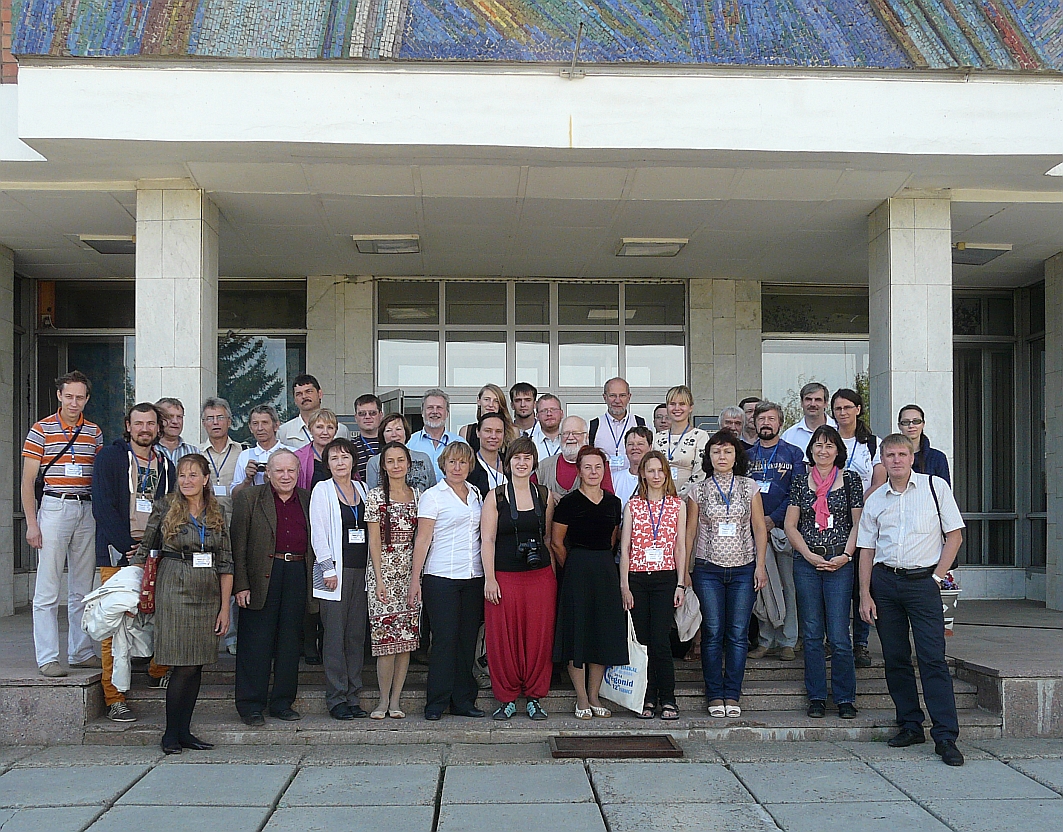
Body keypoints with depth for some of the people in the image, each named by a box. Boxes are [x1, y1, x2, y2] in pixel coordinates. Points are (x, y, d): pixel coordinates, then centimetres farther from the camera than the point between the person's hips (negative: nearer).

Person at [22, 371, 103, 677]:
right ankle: (47, 658, 2)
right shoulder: (41, 430, -1)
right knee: (48, 589, -3)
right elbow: (27, 481, -2)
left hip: (87, 510, 4)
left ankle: (81, 652, 18)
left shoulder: (94, 432, 11)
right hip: (55, 507, -4)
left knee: (82, 588, 10)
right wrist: (31, 523, -8)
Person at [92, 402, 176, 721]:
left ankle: (158, 672, 26)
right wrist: (128, 548, -12)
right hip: (117, 554, -4)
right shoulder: (110, 457, 1)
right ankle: (114, 699, 0)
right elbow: (103, 508, -7)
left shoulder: (165, 465, 15)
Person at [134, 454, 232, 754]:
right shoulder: (164, 508, 1)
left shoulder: (217, 513, 8)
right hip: (175, 591, -3)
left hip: (209, 594, 4)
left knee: (196, 666, 5)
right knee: (184, 666, -7)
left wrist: (225, 607, 4)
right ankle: (171, 733, 6)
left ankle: (184, 731, 15)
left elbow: (225, 563, 8)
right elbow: (144, 550, 5)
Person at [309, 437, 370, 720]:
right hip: (336, 570, -5)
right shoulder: (322, 490, 1)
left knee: (357, 634, 5)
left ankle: (352, 696, 12)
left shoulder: (360, 488, 15)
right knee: (335, 636, -4)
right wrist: (328, 569, -12)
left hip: (361, 570, 5)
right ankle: (336, 699, 3)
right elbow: (318, 533, -5)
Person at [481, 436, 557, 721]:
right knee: (503, 638, 1)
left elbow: (549, 539, 13)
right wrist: (489, 578, -8)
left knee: (539, 636, 3)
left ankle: (534, 697, 16)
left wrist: (553, 575, 8)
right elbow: (487, 540, -1)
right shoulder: (495, 496, 2)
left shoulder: (545, 496, 9)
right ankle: (507, 698, 14)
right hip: (504, 577, -2)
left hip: (541, 576, 2)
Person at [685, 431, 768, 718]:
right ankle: (715, 695, 8)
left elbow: (760, 529, 7)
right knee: (712, 633, -1)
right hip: (708, 570, 0)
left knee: (738, 633, 1)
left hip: (743, 569, 1)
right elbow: (690, 532, 6)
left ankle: (732, 695, 9)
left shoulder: (750, 488, 6)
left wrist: (760, 565, -1)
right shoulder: (698, 490, 5)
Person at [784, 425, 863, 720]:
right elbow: (790, 526, 7)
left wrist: (845, 555, -9)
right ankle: (816, 698, 14)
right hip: (806, 563, 2)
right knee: (812, 634, 5)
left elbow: (858, 523, 3)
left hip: (839, 561, -2)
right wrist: (809, 555, -6)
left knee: (839, 635, -4)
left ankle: (845, 698, 8)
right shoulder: (800, 483, 10)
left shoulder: (850, 480, 6)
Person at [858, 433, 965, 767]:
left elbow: (954, 535, 2)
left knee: (933, 659, -8)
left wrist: (937, 577, -6)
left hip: (923, 581, -3)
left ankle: (945, 736, -5)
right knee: (895, 658, 7)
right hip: (884, 581, 3)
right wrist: (865, 595, 2)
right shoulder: (875, 500, 9)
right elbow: (866, 549, 10)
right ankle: (910, 725, 19)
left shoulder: (935, 486, 2)